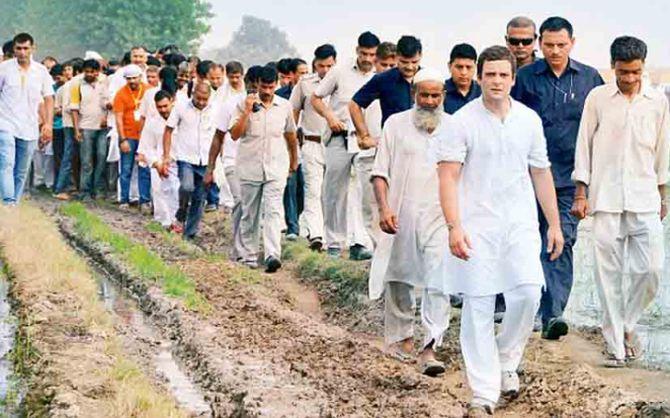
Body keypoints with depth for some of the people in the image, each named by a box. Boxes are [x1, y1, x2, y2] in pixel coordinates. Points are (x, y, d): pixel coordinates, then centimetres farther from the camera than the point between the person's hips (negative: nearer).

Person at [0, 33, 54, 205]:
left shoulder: (41, 71, 5)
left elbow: (48, 99, 7)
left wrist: (48, 123, -4)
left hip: (29, 129, 3)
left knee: (22, 172, 7)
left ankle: (15, 203, 16)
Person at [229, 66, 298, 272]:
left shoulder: (284, 106, 6)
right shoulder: (244, 104, 0)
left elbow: (291, 135, 20)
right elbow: (234, 134, -8)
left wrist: (294, 161, 28)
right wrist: (247, 111, -15)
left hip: (276, 168, 0)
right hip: (249, 168, 0)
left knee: (273, 211, -13)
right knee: (249, 214, 7)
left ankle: (273, 255, -23)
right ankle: (249, 256, 17)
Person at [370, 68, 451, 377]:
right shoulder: (396, 124, 5)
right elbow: (380, 172, 3)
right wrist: (383, 208, -10)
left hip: (439, 215, -1)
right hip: (400, 215, 1)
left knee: (438, 281, -14)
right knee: (399, 277, 12)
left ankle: (429, 348, -18)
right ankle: (400, 336, 31)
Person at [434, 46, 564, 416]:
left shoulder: (529, 119, 8)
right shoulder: (463, 121, -4)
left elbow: (541, 174, 15)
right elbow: (448, 176, -8)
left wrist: (554, 224, 15)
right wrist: (454, 227, -18)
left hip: (520, 223, 3)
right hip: (476, 225, -3)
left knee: (527, 294, -12)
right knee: (478, 308, -1)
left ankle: (506, 362, 16)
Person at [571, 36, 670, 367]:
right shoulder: (597, 98, 2)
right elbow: (584, 145, 5)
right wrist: (581, 194, 1)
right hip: (606, 200, -1)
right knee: (608, 273, -1)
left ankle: (627, 323, 19)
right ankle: (616, 344, 7)